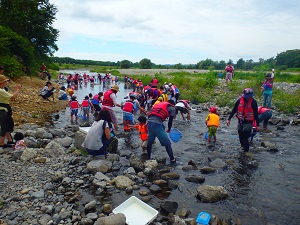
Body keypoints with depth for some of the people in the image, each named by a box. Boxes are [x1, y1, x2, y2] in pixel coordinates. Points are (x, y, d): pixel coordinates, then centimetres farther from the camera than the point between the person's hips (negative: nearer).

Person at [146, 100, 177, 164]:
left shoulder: (159, 104, 29)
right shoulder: (172, 108, 13)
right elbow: (170, 121, 9)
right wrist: (169, 130, 26)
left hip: (149, 121, 7)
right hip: (157, 124, -7)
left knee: (149, 142, 24)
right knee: (167, 143, 6)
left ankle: (148, 158, 37)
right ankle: (172, 160, 15)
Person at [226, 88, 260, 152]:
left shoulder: (253, 102, -10)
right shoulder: (239, 100, -5)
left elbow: (256, 114, -6)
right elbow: (234, 110, 3)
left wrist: (257, 125, -5)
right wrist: (229, 119, 3)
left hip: (248, 122, -3)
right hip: (240, 122, 3)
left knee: (245, 138, -5)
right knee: (241, 137, 15)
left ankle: (246, 151, 7)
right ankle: (243, 146, 37)